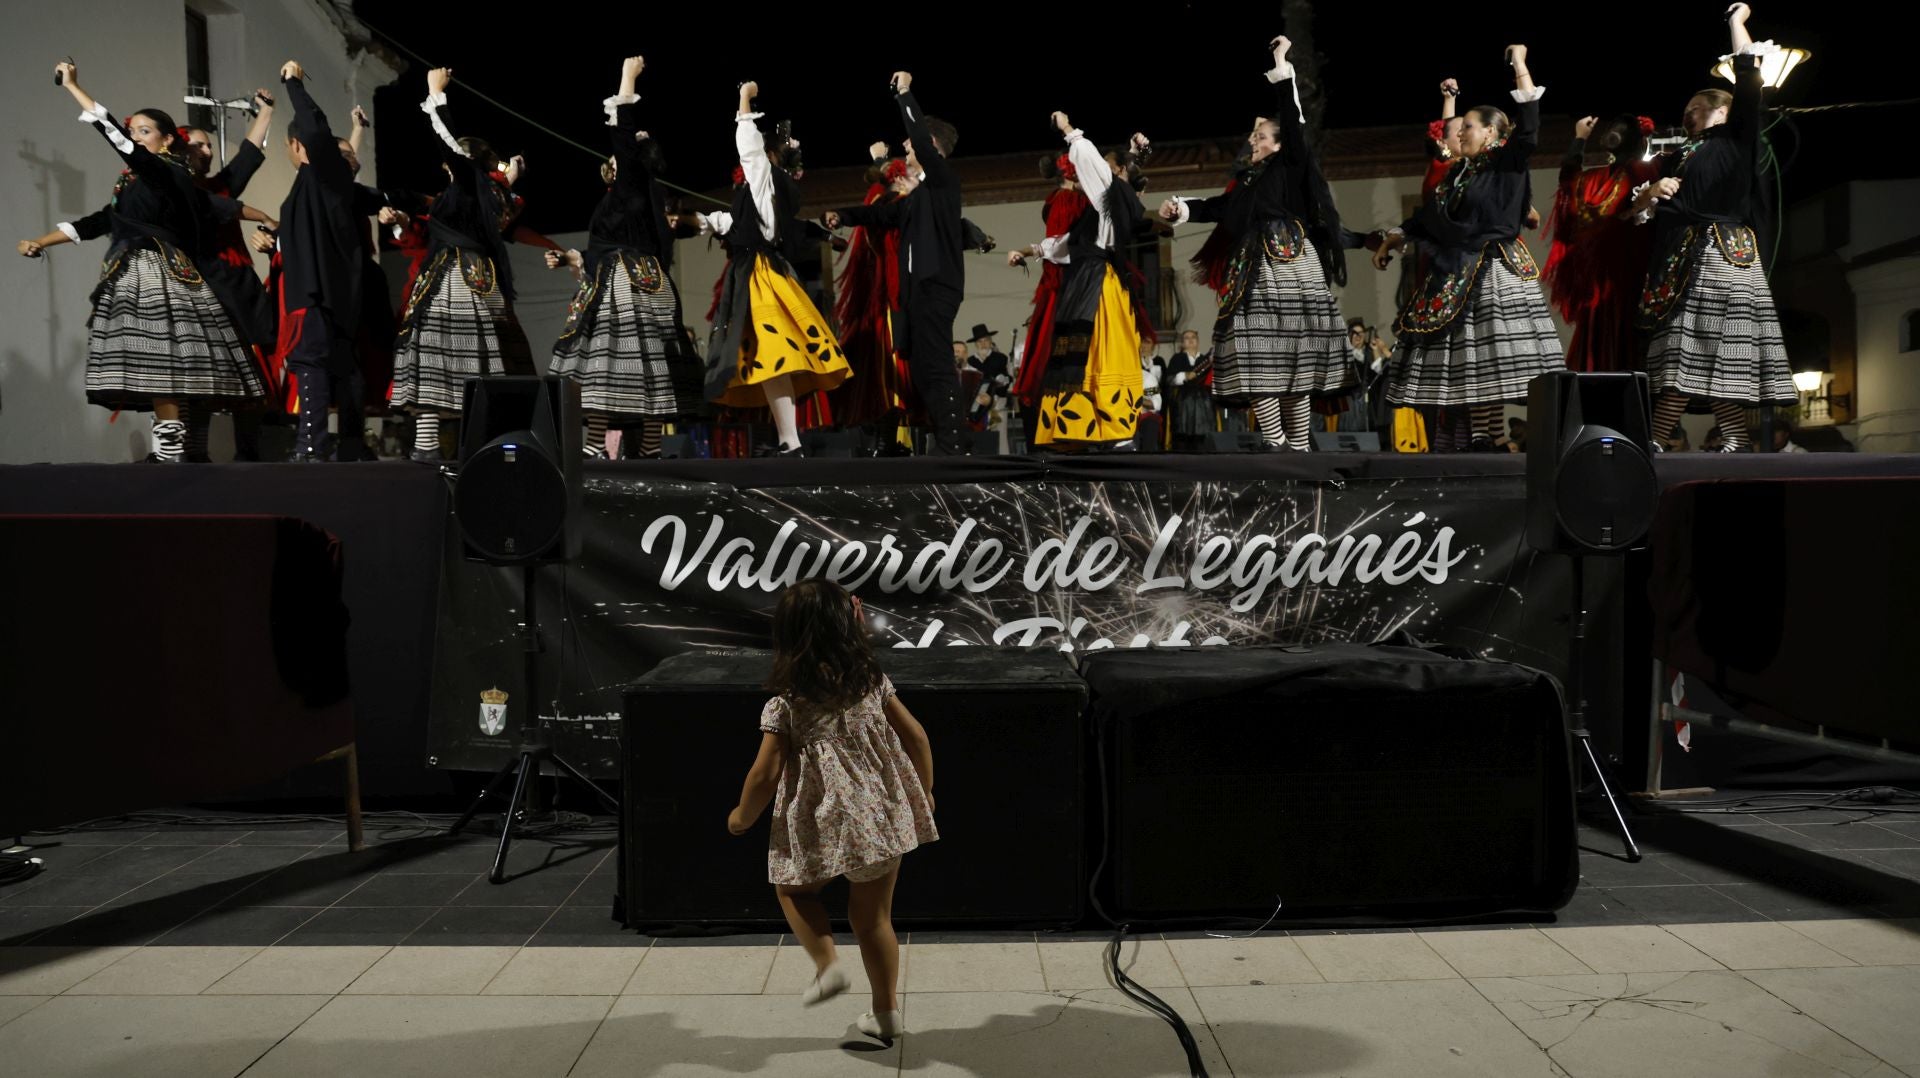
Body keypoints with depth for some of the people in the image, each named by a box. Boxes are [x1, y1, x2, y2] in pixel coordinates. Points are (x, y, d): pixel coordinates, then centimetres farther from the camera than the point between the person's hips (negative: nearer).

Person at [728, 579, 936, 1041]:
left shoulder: (785, 704, -11)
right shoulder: (873, 681, -1)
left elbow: (765, 775, -11)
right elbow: (916, 737, 3)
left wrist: (742, 817, 7)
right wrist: (924, 791, 18)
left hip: (821, 825, -3)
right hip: (885, 817, 4)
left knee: (792, 888, 24)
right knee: (874, 915, 16)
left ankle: (827, 964, 7)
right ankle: (887, 1011, 24)